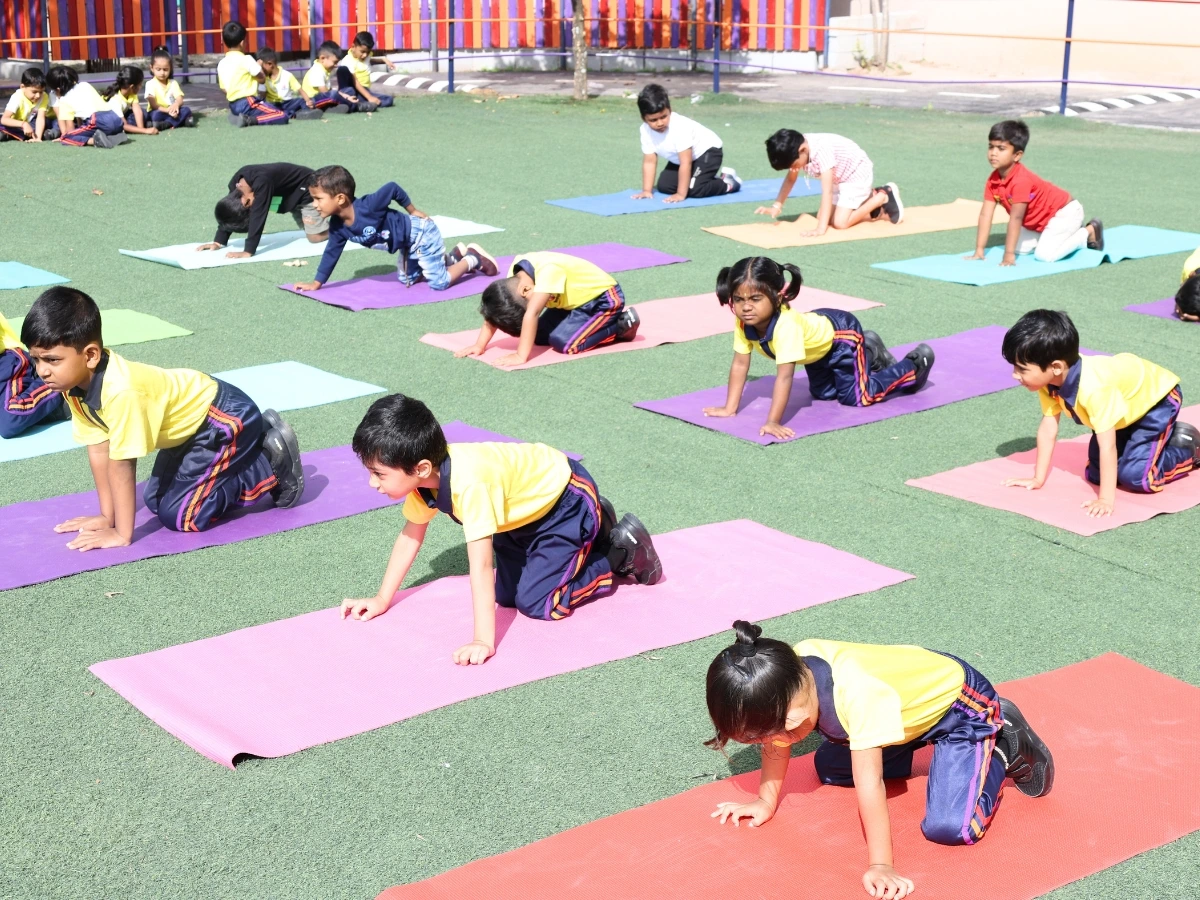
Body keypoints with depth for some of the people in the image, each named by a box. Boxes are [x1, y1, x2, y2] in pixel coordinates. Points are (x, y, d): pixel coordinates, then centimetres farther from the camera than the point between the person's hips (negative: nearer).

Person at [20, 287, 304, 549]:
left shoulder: (121, 390, -36)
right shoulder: (76, 381, -9)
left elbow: (121, 465, -30)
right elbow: (98, 450, -2)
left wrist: (122, 535, -23)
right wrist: (107, 517, 0)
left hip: (227, 418, -9)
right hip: (194, 422, 9)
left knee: (179, 515, -12)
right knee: (155, 500, 17)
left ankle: (272, 465, 1)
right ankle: (255, 444, 24)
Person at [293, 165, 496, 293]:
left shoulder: (368, 208, -36)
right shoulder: (337, 227, -11)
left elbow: (392, 188, -28)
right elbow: (332, 252, 1)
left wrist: (413, 211, -15)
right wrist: (317, 283, 0)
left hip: (421, 234, -9)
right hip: (408, 244, 9)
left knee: (439, 283, -9)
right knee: (406, 280, 24)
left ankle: (473, 259, 15)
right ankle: (455, 258, 31)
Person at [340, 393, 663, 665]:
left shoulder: (468, 483, -41)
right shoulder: (423, 474, -15)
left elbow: (481, 567, -41)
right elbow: (411, 536, 1)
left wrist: (483, 642, -40)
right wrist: (382, 600, 4)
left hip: (566, 498, -8)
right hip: (526, 509, 9)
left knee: (537, 602, -11)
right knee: (506, 596, 11)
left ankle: (622, 553, 7)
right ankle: (594, 531, 26)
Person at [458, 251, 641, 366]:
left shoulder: (548, 271, -36)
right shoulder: (517, 271, -13)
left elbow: (531, 314, -41)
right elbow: (495, 308, -7)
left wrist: (521, 356, -43)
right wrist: (479, 346, -14)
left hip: (604, 297, -9)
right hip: (576, 299, 9)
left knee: (564, 342, -22)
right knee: (539, 337, 3)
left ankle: (621, 324, -3)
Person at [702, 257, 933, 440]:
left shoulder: (786, 325, -46)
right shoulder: (743, 322, -26)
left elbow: (784, 376, -48)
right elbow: (740, 364, -17)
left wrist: (773, 422, -49)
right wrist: (730, 408, -17)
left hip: (841, 334, -8)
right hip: (818, 341, 8)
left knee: (856, 397, -9)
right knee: (823, 393, 25)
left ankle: (914, 366, 12)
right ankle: (869, 351, 46)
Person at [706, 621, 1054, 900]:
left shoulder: (858, 695, -42)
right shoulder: (787, 673, -21)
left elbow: (868, 784, -38)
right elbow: (776, 741, -3)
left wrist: (880, 865, -35)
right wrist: (766, 802, -1)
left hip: (960, 703, -8)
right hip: (912, 703, 8)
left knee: (949, 828, -20)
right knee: (828, 768, 13)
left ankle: (1004, 750, 4)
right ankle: (926, 742, 22)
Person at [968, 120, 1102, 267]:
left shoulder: (1021, 180, -34)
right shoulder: (993, 180, -9)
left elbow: (1015, 219, -34)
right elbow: (985, 215, -11)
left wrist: (1009, 254, -34)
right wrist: (979, 250, -15)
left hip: (1065, 212, -9)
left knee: (1044, 255, -22)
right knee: (1019, 247, 5)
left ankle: (1088, 232, 0)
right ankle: (1072, 232, 18)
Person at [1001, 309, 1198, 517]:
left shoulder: (1094, 388, -43)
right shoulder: (1049, 380, -21)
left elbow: (1107, 446, -40)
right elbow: (1047, 430, -11)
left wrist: (1106, 499, -40)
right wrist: (1038, 479, -9)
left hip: (1157, 398, -8)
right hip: (1126, 405, 8)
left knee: (1135, 477, -20)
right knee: (1094, 475, 5)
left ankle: (1187, 448, 8)